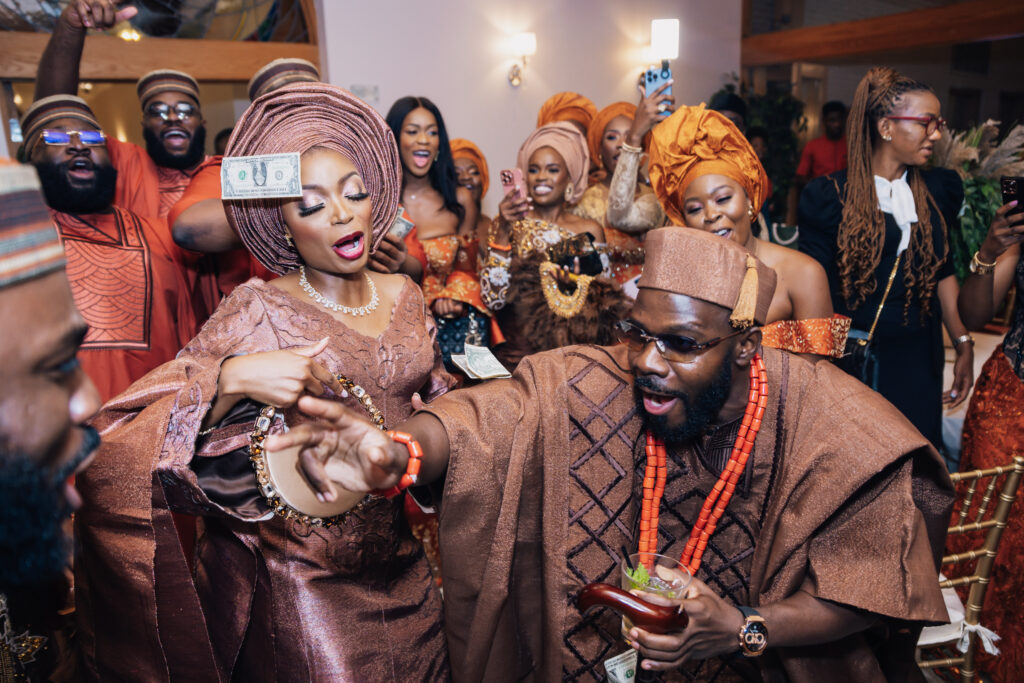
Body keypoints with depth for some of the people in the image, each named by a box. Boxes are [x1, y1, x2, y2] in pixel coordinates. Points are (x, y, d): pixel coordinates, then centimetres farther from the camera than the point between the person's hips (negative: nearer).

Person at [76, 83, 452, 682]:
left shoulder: (405, 296, 0)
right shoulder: (259, 313, -13)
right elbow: (126, 449, -19)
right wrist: (232, 378, -33)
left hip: (402, 560, 5)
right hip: (300, 578, -5)